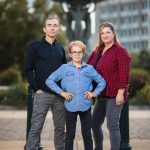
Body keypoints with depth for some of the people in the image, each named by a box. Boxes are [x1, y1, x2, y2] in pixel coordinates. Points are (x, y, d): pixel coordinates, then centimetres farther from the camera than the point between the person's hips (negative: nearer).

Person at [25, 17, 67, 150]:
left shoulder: (60, 48, 14)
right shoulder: (35, 46, 3)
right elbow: (28, 70, 0)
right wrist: (36, 88, -8)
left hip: (60, 94, 4)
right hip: (42, 94, -4)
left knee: (60, 128, 8)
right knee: (35, 127, -3)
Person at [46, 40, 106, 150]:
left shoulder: (89, 68, 6)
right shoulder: (64, 68, 2)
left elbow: (102, 81, 14)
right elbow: (49, 80, 0)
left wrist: (95, 93, 0)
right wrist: (61, 92, -7)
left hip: (85, 106, 1)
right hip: (70, 106, -1)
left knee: (87, 134, 9)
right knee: (70, 135, 7)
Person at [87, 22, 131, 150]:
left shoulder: (120, 51, -8)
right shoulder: (98, 51, 14)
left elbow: (124, 74, -14)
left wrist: (120, 93, -20)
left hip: (114, 95, -8)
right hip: (102, 95, 8)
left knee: (113, 125, -7)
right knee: (95, 124, 14)